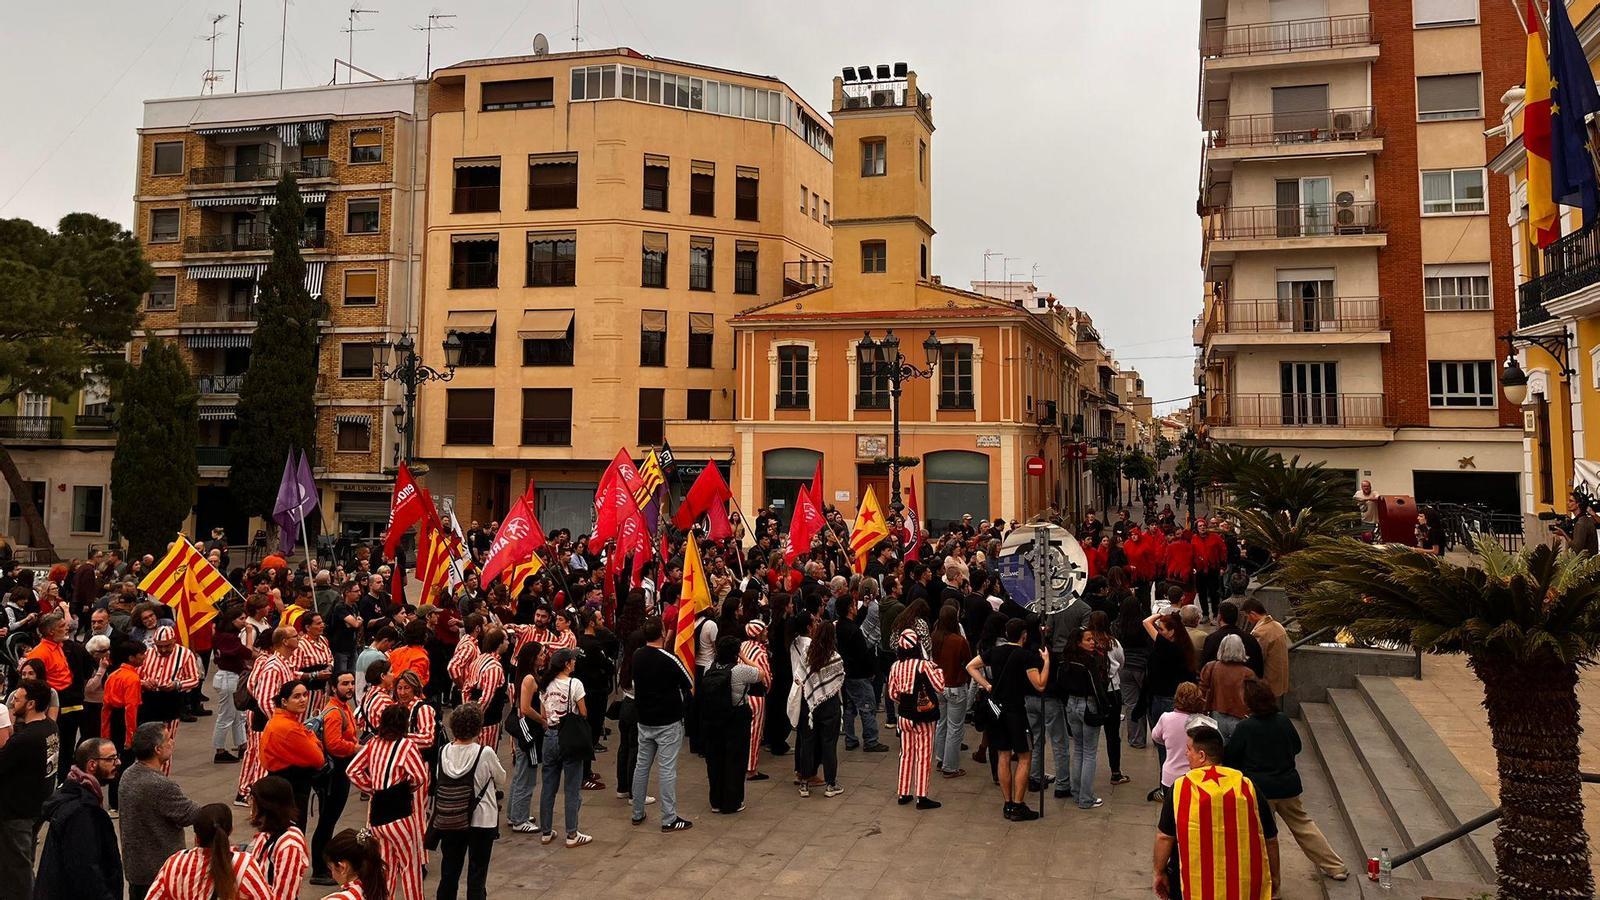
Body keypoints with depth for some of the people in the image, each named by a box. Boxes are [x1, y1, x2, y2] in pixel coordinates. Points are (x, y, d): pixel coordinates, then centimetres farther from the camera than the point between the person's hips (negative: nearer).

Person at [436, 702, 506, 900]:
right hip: (482, 820, -3)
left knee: (449, 871, 16)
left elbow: (440, 779, 3)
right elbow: (501, 778, -3)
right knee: (477, 875, 7)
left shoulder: (444, 752, -8)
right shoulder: (485, 753, -17)